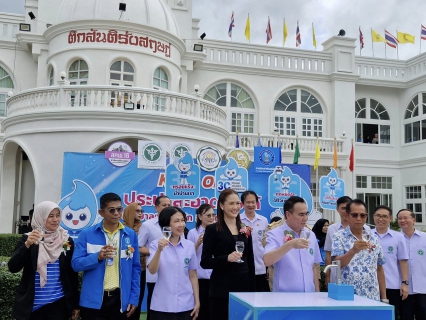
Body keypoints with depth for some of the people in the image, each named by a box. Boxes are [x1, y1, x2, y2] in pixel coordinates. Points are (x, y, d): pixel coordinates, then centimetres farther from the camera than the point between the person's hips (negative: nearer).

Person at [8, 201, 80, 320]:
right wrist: (27, 245, -22)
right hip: (32, 304, -1)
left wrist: (75, 303, 7)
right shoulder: (27, 238, -1)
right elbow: (13, 268, -9)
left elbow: (72, 274, 6)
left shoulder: (67, 240, 2)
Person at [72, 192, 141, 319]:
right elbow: (76, 264, -6)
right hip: (93, 300, -2)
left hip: (120, 298, 2)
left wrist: (134, 298, 1)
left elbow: (135, 268, 5)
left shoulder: (131, 235, 2)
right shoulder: (87, 234, -3)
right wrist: (98, 257, -22)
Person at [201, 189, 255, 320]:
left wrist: (253, 289, 9)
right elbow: (204, 262, -8)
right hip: (222, 289, -4)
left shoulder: (245, 230, 10)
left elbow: (250, 262, 13)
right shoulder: (212, 229, -4)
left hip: (244, 286, 4)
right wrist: (227, 258, -23)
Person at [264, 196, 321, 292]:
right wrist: (290, 245, -32)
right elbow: (267, 261, -24)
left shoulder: (311, 235, 7)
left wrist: (317, 292, 11)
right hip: (284, 295, -5)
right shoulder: (275, 234, -9)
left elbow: (314, 266, 13)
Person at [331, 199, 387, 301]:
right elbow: (338, 264, -18)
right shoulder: (339, 237, -4)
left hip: (372, 297, 4)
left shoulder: (374, 238, 9)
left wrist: (384, 297, 10)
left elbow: (379, 269, 13)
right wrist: (353, 250, -35)